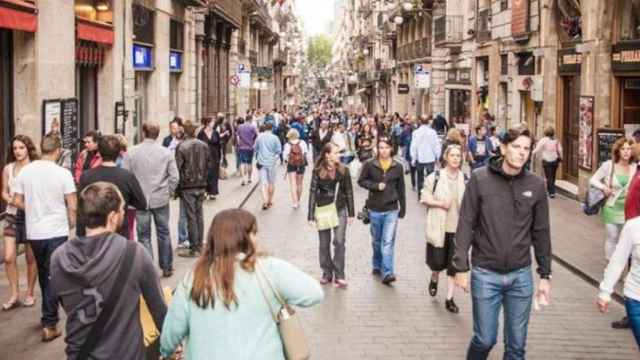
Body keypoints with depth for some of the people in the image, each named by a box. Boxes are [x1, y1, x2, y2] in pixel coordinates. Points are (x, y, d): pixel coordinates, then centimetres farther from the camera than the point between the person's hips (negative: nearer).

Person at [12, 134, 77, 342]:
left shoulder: (25, 171, -1)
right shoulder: (62, 173, -12)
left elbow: (17, 202, 3)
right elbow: (72, 206, -12)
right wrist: (72, 221, 8)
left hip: (34, 232, 4)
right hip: (56, 231, -4)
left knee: (43, 274, 20)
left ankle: (49, 315, 33)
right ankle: (49, 324, 2)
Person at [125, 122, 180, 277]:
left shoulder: (133, 152, -6)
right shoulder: (166, 152, -4)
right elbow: (174, 177, -4)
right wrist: (168, 193, 10)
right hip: (161, 199, 1)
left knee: (144, 236, 6)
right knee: (164, 233, 14)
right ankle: (167, 267, 22)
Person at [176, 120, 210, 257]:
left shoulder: (181, 147, -12)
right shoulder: (204, 146, 4)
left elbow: (178, 168, -11)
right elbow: (208, 165, 8)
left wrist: (178, 188, -3)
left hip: (187, 186, -5)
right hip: (201, 185, 5)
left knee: (191, 217, -1)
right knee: (199, 216, 13)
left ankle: (194, 249, 1)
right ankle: (199, 246, 18)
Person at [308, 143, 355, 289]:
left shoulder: (343, 170, -4)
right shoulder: (318, 171, -8)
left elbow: (349, 192, 2)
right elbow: (313, 192, -7)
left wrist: (351, 213, 2)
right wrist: (311, 216, -10)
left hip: (340, 210, 0)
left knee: (339, 241, -9)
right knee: (324, 244, 8)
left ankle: (339, 275, -1)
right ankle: (327, 274, 21)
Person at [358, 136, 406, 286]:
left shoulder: (397, 167, -1)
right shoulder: (369, 165, -4)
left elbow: (401, 189, 6)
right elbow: (361, 181, 2)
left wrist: (403, 208, 8)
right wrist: (375, 186, -15)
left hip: (391, 210, -1)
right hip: (374, 209, 1)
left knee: (388, 242, -9)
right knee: (376, 240, 16)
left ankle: (387, 273, -10)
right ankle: (377, 265, 35)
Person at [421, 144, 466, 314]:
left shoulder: (465, 179, 0)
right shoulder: (436, 176, -5)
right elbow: (425, 197, 0)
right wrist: (440, 203, -15)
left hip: (458, 228, 2)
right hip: (439, 227, -2)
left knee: (454, 265, 4)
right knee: (438, 261, 5)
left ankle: (449, 298, 16)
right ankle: (434, 279, 40)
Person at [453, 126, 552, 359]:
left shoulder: (536, 185, 0)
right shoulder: (479, 179, -7)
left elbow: (541, 232, 6)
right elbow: (465, 225, -5)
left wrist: (545, 275, 7)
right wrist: (461, 267, -7)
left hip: (521, 275, 2)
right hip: (485, 273, -2)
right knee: (485, 339, 5)